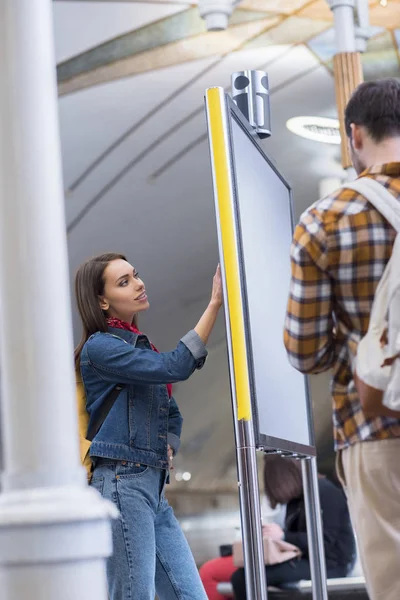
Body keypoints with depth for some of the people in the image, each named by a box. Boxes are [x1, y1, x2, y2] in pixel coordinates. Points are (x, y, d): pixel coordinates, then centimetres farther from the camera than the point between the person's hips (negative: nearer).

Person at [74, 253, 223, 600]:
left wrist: (167, 449, 9)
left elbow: (172, 414, 28)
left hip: (154, 487, 8)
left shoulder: (141, 347, 20)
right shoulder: (100, 346, -6)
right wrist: (215, 304, -19)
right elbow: (175, 367, -18)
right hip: (122, 482, -8)